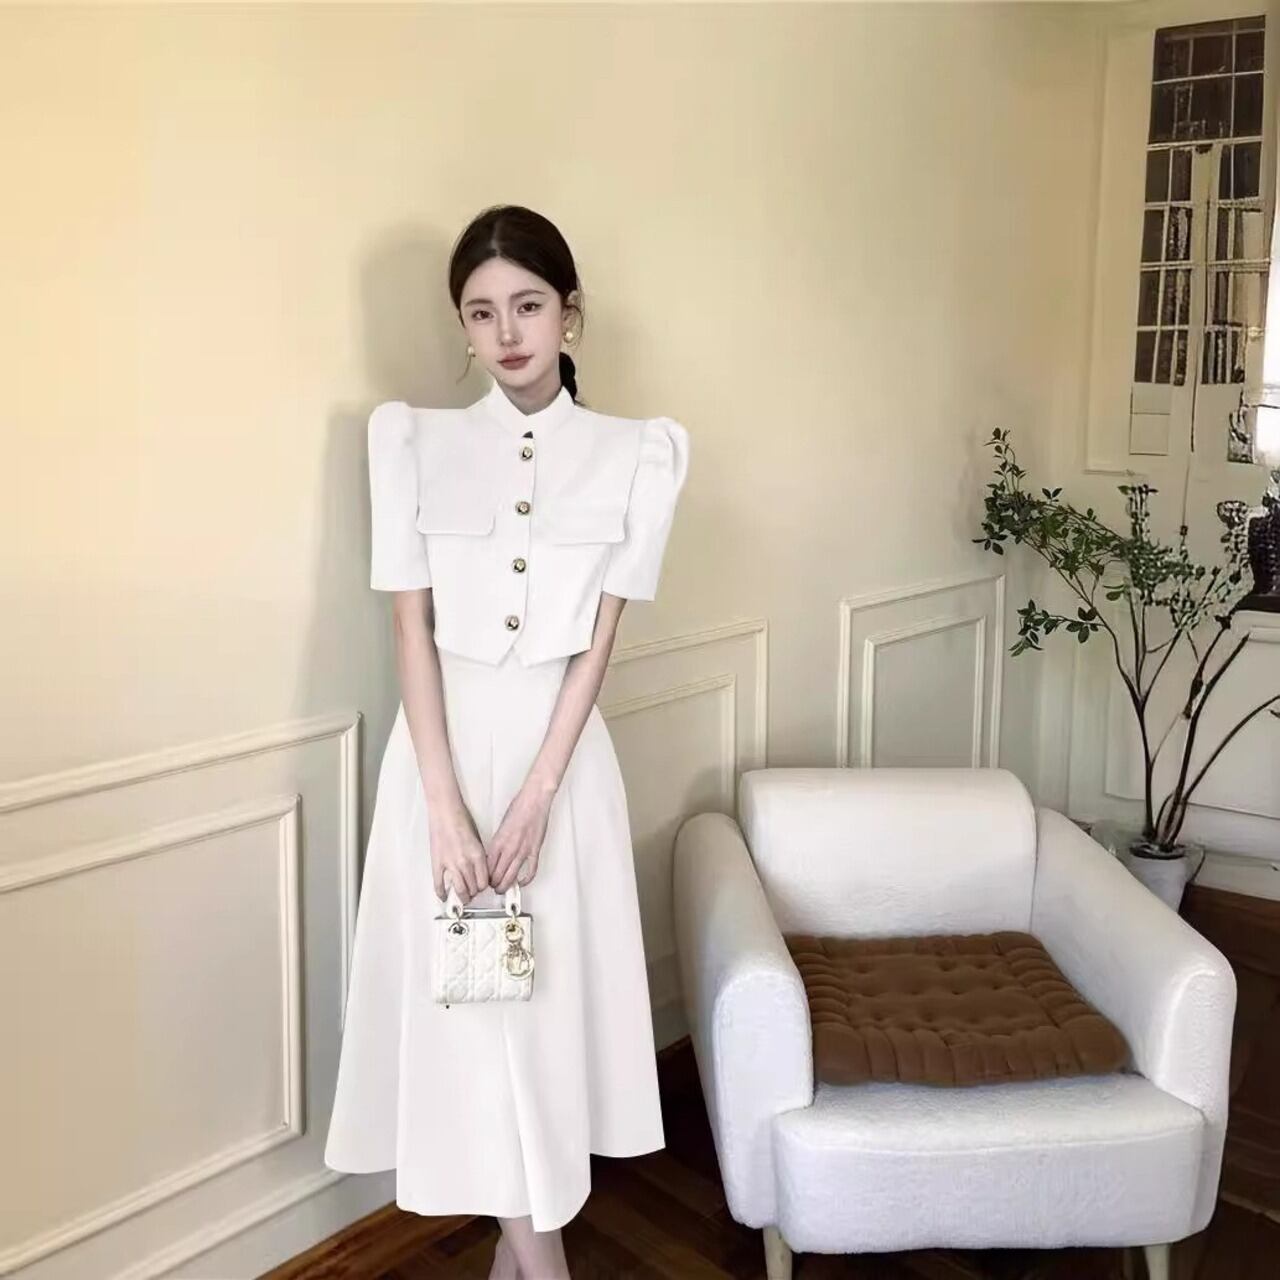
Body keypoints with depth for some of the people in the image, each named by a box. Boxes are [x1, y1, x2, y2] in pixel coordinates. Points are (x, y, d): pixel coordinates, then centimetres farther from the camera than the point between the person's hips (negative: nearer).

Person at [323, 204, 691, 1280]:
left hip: (560, 748, 0)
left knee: (549, 987, 9)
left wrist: (534, 797, -12)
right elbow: (411, 627, -5)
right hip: (446, 746, 0)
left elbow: (601, 636, -5)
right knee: (466, 994, 5)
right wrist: (446, 803, -13)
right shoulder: (413, 439, -1)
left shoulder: (636, 453, -1)